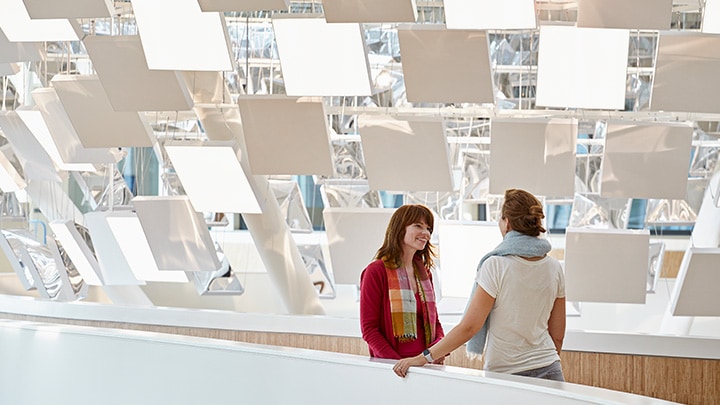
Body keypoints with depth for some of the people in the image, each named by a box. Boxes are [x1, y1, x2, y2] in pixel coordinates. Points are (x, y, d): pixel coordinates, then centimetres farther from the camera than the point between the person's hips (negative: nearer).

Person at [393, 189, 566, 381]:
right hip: (549, 371, 5)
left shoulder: (495, 266, -11)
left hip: (506, 373, -5)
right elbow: (557, 336, 12)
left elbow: (469, 326, -13)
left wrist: (423, 357, -9)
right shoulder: (554, 269, 5)